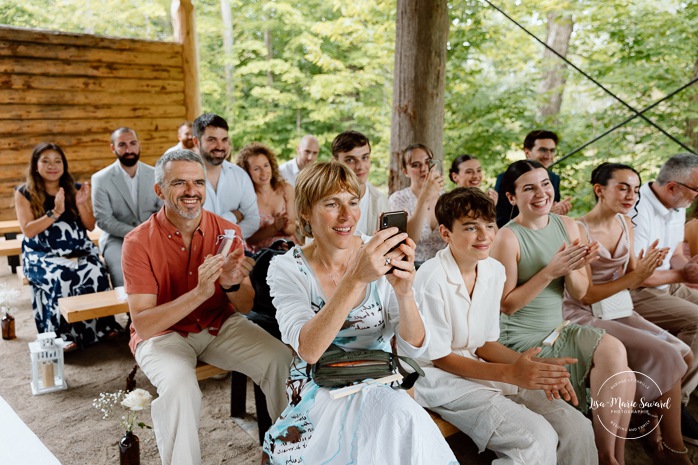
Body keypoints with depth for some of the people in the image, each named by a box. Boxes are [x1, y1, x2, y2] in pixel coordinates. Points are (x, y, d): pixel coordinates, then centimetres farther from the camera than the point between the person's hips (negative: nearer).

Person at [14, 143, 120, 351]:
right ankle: (63, 334, -25)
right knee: (61, 277, -35)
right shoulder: (24, 193, 4)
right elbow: (28, 231, -6)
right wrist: (55, 213, -18)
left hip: (79, 250, 2)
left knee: (95, 273, -30)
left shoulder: (76, 189, 12)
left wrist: (81, 205, -9)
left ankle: (101, 326, -16)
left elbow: (90, 226, 10)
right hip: (42, 255, -2)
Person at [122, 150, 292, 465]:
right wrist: (199, 292, -36)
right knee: (180, 386, -33)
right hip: (162, 332, -2)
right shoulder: (139, 242, -15)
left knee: (282, 361, -17)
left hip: (220, 325, 3)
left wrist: (232, 285, -29)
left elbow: (246, 307, -5)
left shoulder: (227, 232, -7)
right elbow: (143, 324, -21)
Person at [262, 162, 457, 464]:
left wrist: (404, 292, -32)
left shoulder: (381, 257, -6)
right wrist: (354, 280, -39)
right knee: (399, 412, -30)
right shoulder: (287, 269, -11)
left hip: (380, 383, 3)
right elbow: (307, 350, -27)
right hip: (319, 390, -3)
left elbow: (414, 347, -11)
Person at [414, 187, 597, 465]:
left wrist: (531, 366, -11)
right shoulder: (432, 278, -20)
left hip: (482, 368, 7)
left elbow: (486, 344, 7)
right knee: (538, 441, -24)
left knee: (576, 427, -7)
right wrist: (510, 373, -21)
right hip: (442, 379, -7)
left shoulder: (494, 270, 2)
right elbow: (439, 358, -14)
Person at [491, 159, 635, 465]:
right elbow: (507, 304, -14)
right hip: (523, 339, -6)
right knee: (614, 353, -13)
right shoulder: (508, 238, -15)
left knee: (621, 375, -13)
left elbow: (580, 294, 5)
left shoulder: (567, 226, 3)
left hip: (559, 329, 6)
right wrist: (551, 271, -23)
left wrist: (571, 269, -17)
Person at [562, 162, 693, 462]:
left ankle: (657, 435, 13)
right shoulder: (579, 231, -18)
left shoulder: (625, 223, 4)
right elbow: (585, 295, -17)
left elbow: (632, 282, 8)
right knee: (665, 357, -17)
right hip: (585, 317, -8)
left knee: (684, 355, -4)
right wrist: (635, 275, -22)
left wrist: (646, 269, -14)